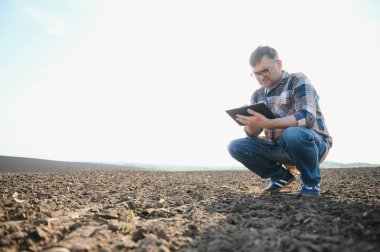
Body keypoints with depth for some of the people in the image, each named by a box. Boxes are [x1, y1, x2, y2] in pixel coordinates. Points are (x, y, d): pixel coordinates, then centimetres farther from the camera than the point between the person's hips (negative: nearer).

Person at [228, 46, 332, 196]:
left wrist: (267, 123, -40)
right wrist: (250, 124, -23)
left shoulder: (298, 81, -11)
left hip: (313, 143, -5)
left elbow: (307, 117, -28)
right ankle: (281, 175, 6)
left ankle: (312, 181, -9)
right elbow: (253, 134, 1)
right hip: (281, 148, 5)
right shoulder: (257, 95, 6)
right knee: (235, 147, -10)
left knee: (293, 134, -39)